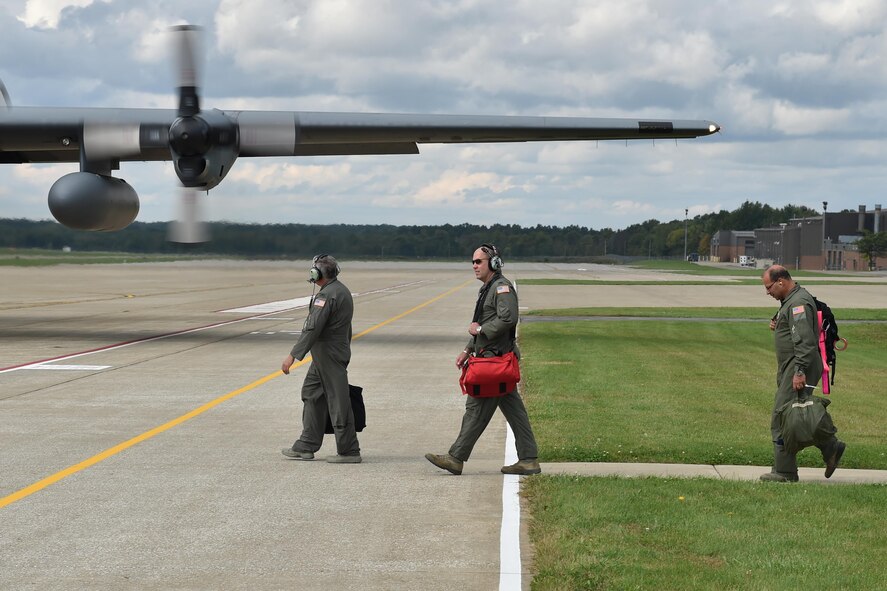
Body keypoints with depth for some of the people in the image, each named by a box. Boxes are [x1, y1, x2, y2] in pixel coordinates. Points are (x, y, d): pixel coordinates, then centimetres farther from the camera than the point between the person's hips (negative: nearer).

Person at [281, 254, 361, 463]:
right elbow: (347, 329, 21)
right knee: (312, 394, 15)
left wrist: (293, 355, -24)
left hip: (328, 355, -11)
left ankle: (349, 451, -1)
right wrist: (343, 352, 27)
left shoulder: (327, 295, -19)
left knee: (338, 402, -5)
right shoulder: (342, 291, 14)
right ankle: (306, 447, 19)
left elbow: (312, 328, -24)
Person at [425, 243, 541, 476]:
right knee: (513, 408, 8)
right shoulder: (487, 289, 20)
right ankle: (528, 459, 9)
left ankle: (456, 458, -4)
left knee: (477, 407, -7)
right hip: (490, 357, 11)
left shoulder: (502, 287, -12)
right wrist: (468, 350, 21)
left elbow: (508, 319, -25)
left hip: (496, 358, -11)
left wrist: (479, 329, -15)